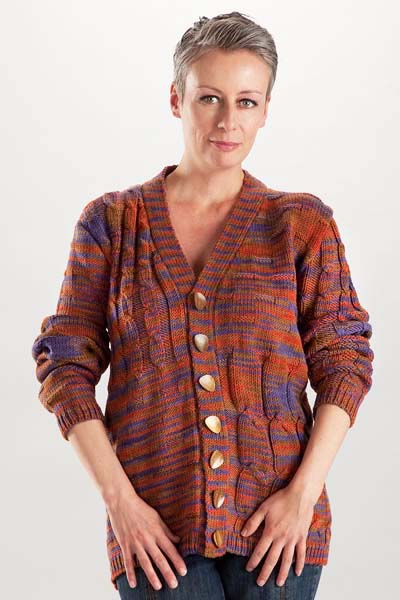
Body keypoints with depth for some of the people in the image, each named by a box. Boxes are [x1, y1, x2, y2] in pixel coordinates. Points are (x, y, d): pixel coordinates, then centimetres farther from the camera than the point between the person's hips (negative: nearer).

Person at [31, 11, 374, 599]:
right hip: (155, 530, 0)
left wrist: (304, 494, -8)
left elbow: (345, 364, 3)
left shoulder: (303, 225, 4)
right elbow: (66, 366, 2)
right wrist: (118, 497, -6)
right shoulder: (111, 222, 4)